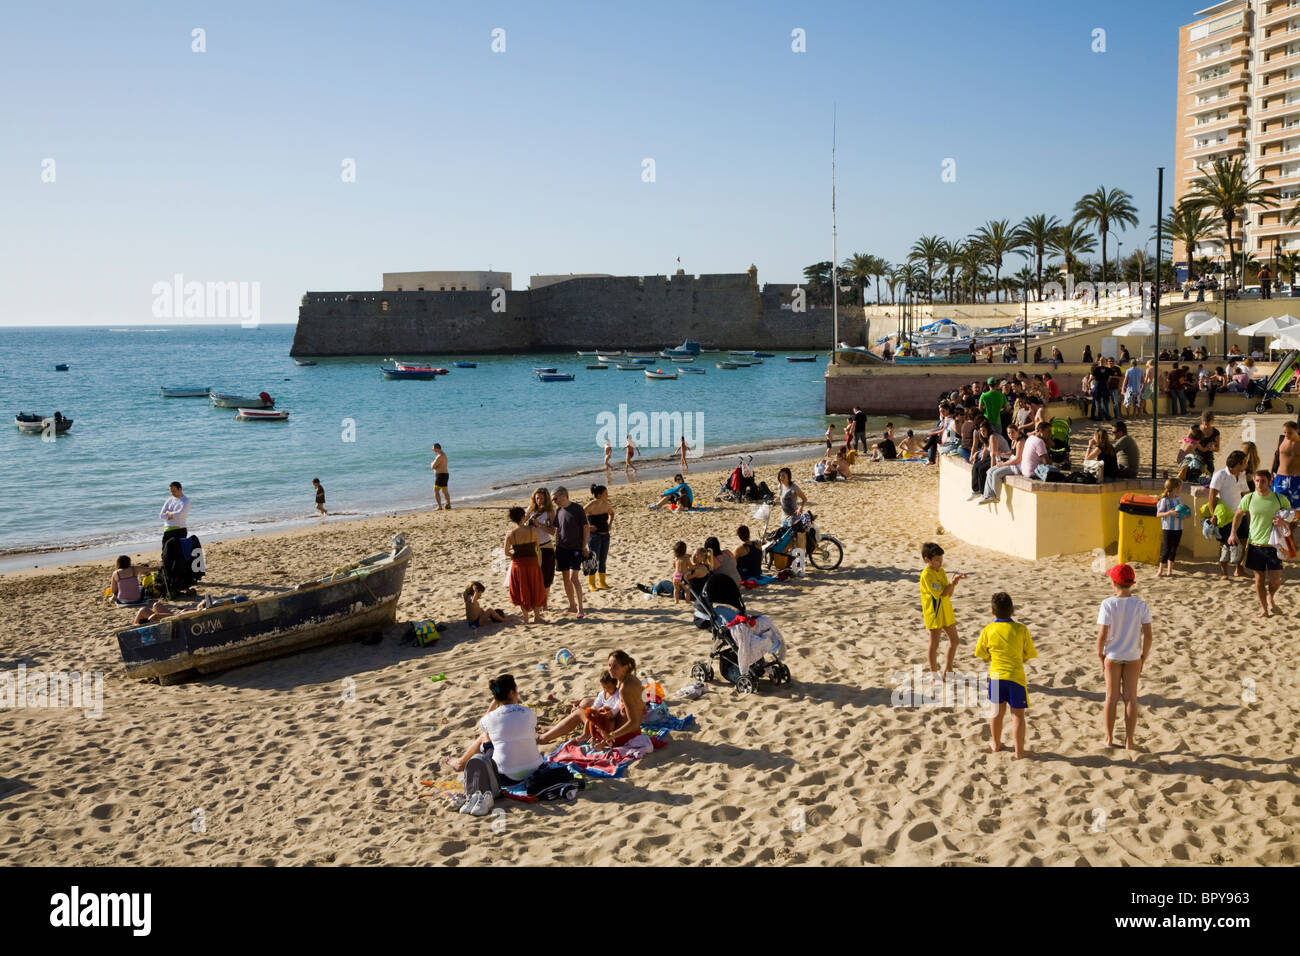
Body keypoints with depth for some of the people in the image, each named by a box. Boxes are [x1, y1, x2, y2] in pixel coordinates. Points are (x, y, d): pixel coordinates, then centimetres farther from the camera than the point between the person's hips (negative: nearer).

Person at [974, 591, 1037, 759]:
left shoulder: (988, 630, -7)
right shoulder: (1021, 630, -10)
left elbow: (981, 653, 5)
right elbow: (1031, 654, 0)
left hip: (996, 675, 2)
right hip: (1016, 676, -2)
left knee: (998, 711, 19)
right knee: (1018, 714, 8)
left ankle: (996, 744, 34)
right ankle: (1019, 750, 11)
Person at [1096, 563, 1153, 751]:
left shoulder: (1108, 604, -16)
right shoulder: (1140, 605, -10)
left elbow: (1102, 634, -17)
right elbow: (1148, 635, -9)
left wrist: (1100, 655, -2)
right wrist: (1144, 656, 4)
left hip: (1112, 657, -1)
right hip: (1133, 657, 1)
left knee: (1112, 697, 12)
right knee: (1131, 698, 10)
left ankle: (1109, 738, 22)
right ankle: (1129, 741, 15)